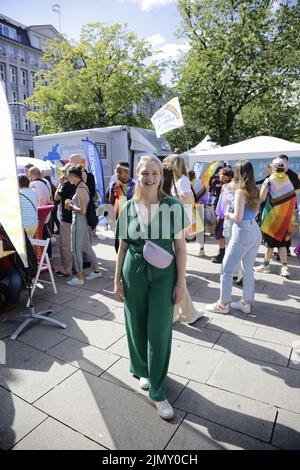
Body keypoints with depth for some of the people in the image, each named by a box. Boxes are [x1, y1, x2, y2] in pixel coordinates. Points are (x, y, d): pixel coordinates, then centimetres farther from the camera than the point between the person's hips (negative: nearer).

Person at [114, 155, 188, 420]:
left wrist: (181, 282, -5)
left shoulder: (173, 206, -6)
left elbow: (180, 246, -4)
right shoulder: (128, 208, 0)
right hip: (134, 273, 2)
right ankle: (142, 370, 42)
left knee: (159, 333, 2)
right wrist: (117, 280, 6)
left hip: (163, 275, -2)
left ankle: (157, 392, 21)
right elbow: (123, 246, 6)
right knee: (137, 327, 14)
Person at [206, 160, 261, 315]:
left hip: (243, 234, -8)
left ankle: (223, 304, 12)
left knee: (226, 269, 4)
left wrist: (228, 215, 2)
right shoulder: (255, 191, 9)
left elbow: (238, 217, -18)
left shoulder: (240, 192, -14)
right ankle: (246, 302, 27)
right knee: (248, 270, 17)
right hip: (255, 232, 8)